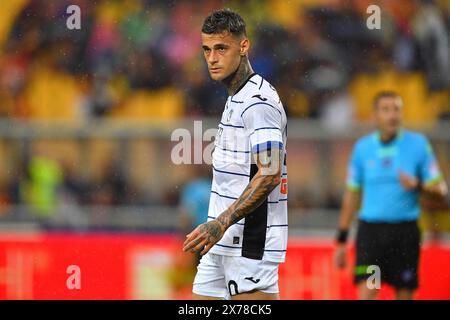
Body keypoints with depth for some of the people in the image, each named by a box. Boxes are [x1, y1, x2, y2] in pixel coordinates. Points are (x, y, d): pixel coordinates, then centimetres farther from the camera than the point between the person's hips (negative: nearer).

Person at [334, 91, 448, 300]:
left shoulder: (418, 144, 1)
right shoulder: (362, 147, 6)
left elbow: (440, 190, 2)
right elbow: (352, 195, 13)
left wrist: (418, 186, -19)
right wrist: (341, 240, 11)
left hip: (405, 231, -1)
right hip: (370, 230, 1)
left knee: (405, 295, 3)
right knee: (366, 293, -12)